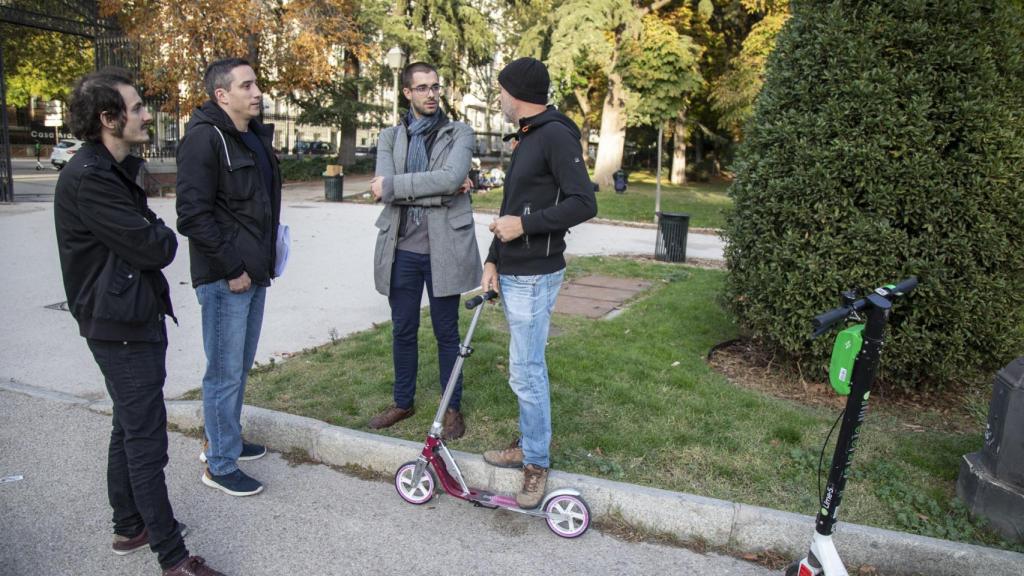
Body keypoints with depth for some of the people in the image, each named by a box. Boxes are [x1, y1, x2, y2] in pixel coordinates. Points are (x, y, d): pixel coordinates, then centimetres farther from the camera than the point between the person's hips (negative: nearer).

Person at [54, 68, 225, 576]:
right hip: (120, 326, -10)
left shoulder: (113, 170, 13)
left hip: (137, 317, 11)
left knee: (129, 429, 19)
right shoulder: (89, 178, -20)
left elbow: (147, 238, 13)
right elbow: (151, 248, -21)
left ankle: (129, 527, 35)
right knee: (146, 441, -4)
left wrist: (154, 237, -6)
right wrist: (164, 236, -1)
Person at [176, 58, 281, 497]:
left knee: (241, 366, 20)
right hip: (225, 277, -9)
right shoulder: (204, 138, -14)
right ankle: (220, 464, 15)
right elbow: (193, 215, -19)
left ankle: (223, 440, 37)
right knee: (225, 373, 0)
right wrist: (231, 268, -18)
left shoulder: (255, 136, 14)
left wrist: (267, 254, 13)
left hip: (254, 271, 9)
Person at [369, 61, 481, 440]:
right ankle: (403, 402, 33)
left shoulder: (459, 134, 0)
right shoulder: (390, 137, 8)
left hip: (443, 248, -3)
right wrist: (437, 188, -16)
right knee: (403, 330, 14)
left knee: (446, 332, 8)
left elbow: (451, 178, -19)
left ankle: (453, 408, 24)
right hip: (402, 249, 3)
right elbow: (383, 187, -9)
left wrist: (394, 185, -16)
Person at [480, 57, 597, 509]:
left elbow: (584, 204, -22)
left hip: (534, 276, -10)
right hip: (513, 273, 10)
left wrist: (524, 224, -21)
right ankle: (529, 445, 30)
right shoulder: (526, 137, 17)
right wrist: (493, 260, 12)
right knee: (526, 366, 17)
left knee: (526, 370, -4)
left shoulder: (556, 136, -14)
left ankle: (537, 465, 10)